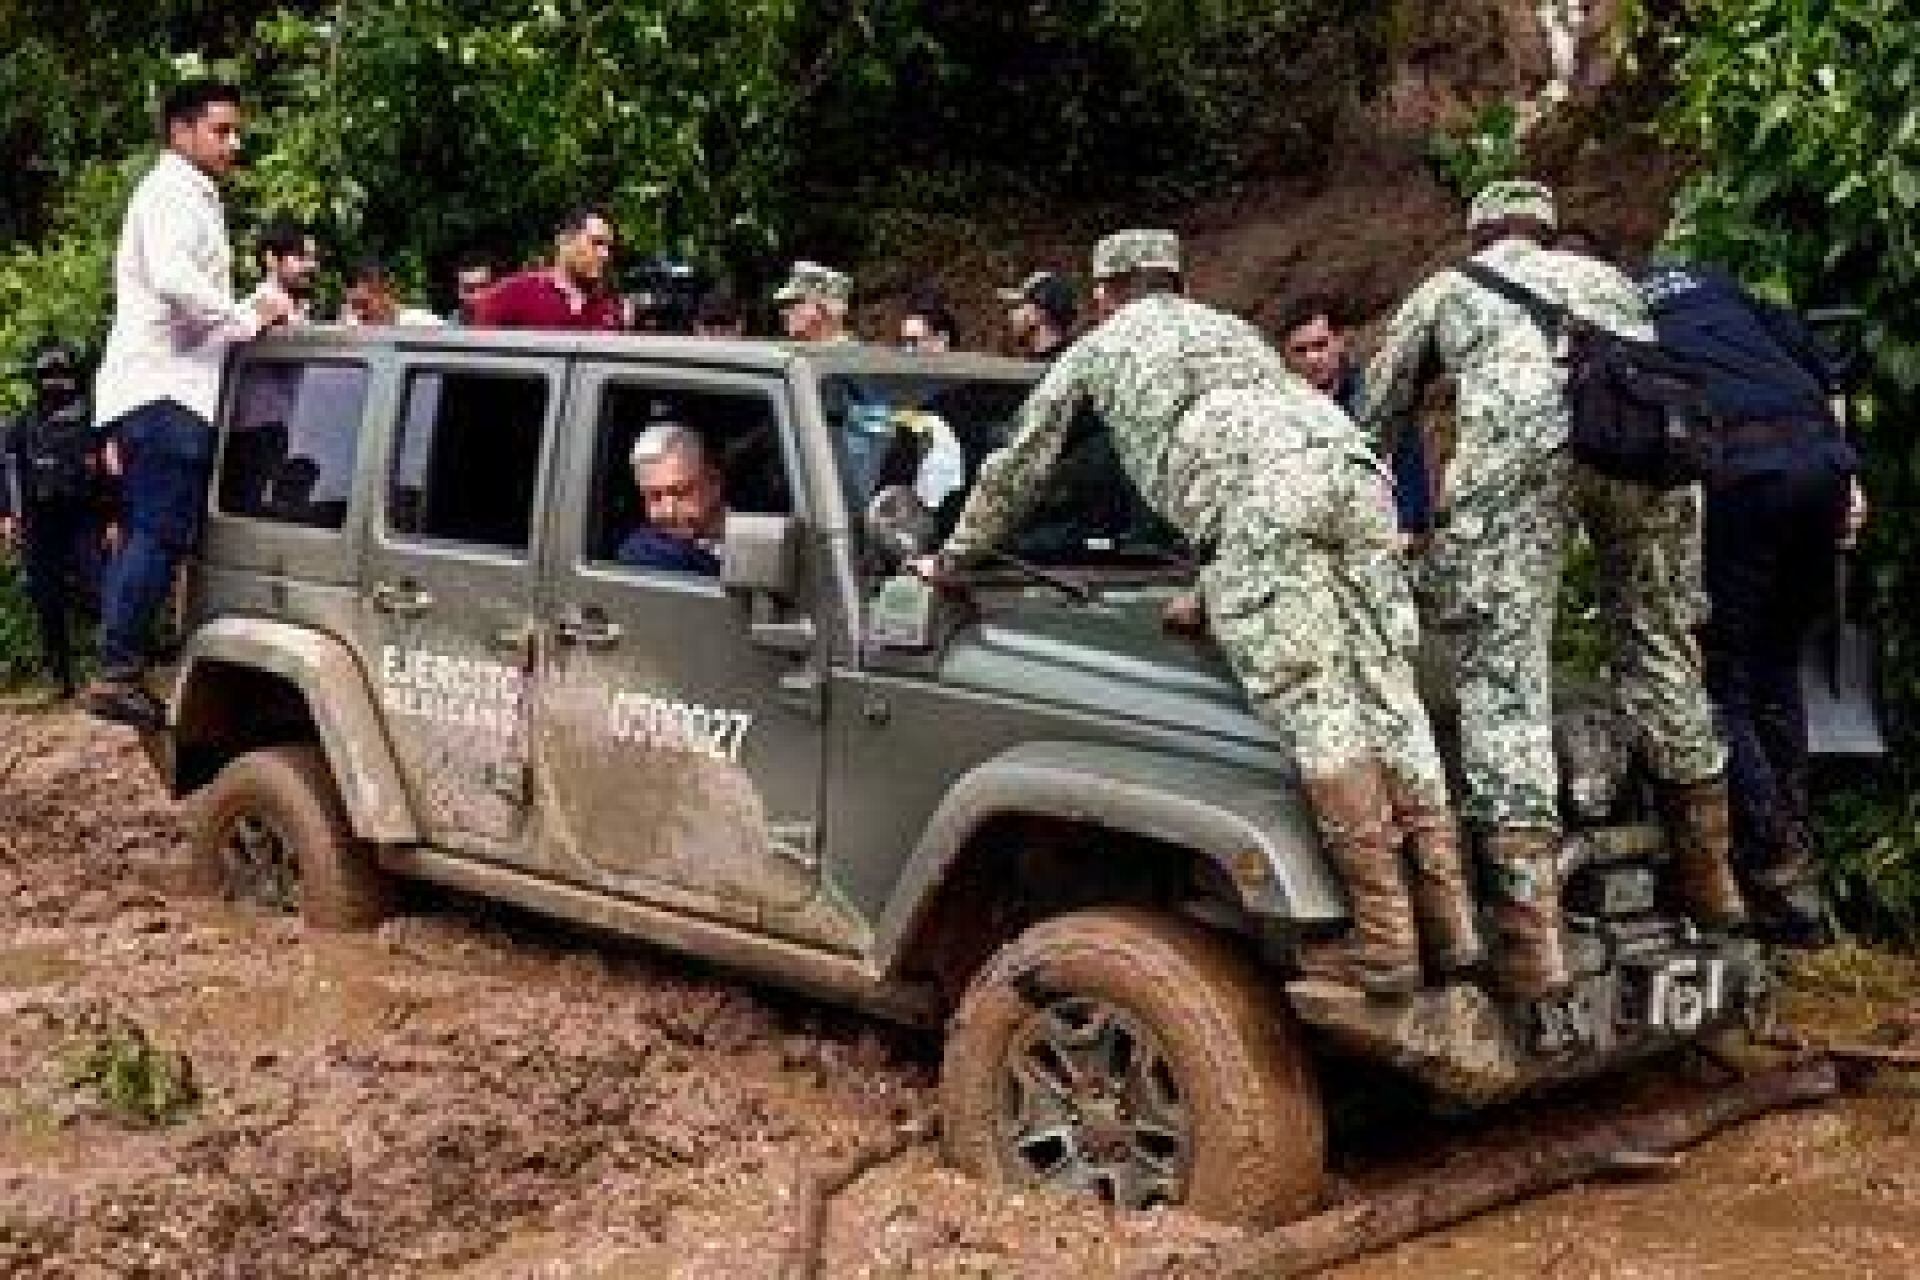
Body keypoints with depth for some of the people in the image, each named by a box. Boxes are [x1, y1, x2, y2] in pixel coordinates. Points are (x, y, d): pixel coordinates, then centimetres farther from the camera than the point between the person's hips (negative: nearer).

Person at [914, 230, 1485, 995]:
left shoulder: (1098, 349, 29)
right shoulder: (1230, 329, 43)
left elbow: (1015, 473, 35)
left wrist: (950, 560, 49)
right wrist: (1219, 594, 52)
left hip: (1256, 492, -5)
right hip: (1350, 465, 6)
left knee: (1312, 707, -11)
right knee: (1386, 696, 3)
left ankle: (1387, 944, -16)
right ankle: (1449, 924, -2)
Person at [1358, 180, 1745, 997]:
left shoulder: (1443, 290, 34)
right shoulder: (1601, 274, 41)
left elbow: (1371, 423, 36)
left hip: (1519, 437, -3)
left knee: (1503, 671, -6)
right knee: (1661, 651, 19)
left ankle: (1533, 934, -16)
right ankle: (1708, 878, 28)